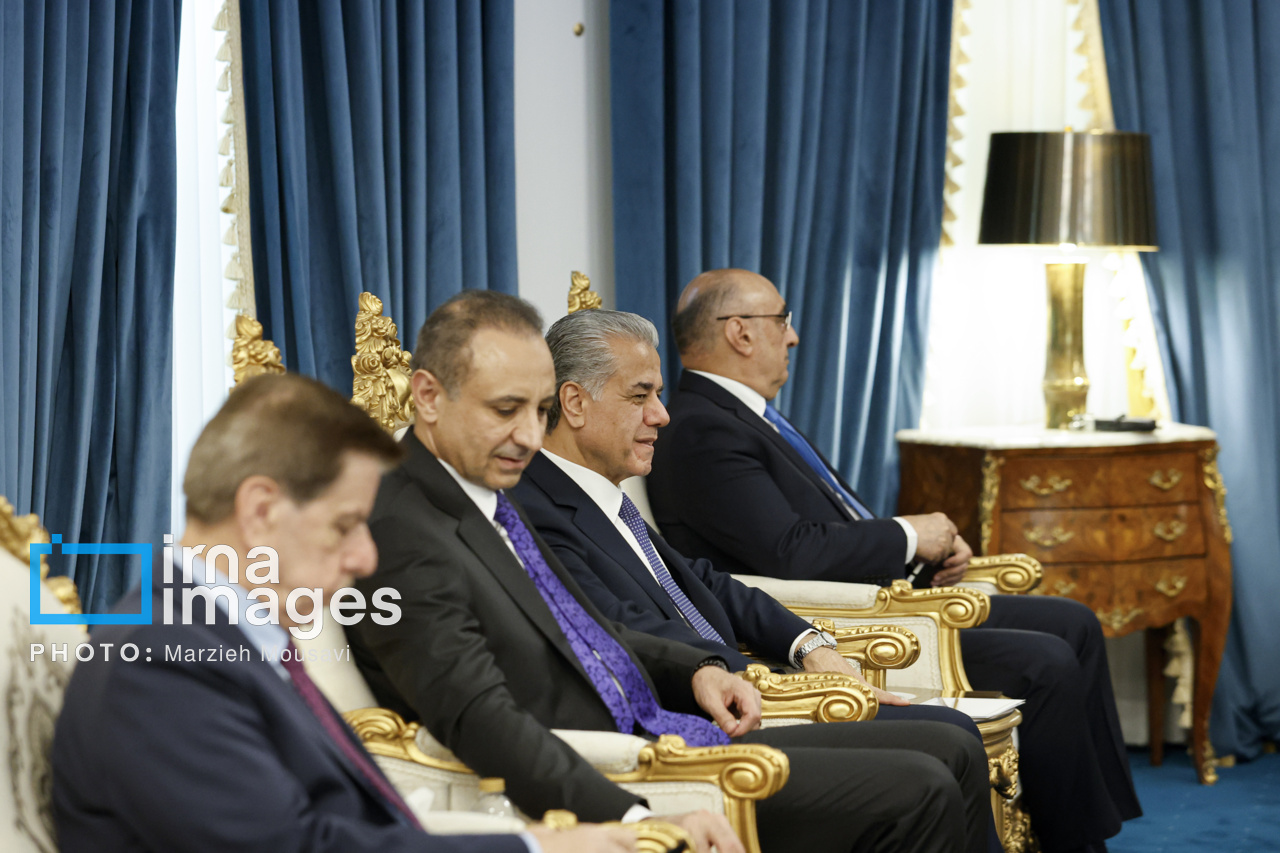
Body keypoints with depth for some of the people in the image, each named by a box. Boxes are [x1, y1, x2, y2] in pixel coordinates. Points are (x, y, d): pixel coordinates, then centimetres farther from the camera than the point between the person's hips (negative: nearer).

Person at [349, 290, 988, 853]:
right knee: (915, 795, -17)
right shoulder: (402, 533, -18)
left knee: (948, 751, 5)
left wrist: (695, 670, 9)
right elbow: (480, 719, -29)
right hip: (611, 782, -10)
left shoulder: (487, 493, 13)